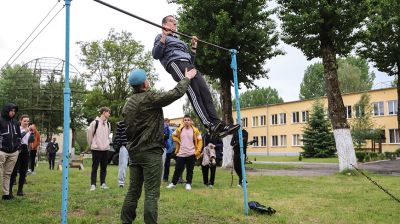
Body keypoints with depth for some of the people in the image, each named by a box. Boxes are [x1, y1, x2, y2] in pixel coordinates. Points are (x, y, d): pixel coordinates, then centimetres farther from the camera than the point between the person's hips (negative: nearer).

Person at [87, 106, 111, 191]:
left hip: (105, 149, 5)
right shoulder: (95, 123, -10)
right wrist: (92, 145, 5)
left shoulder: (108, 124, 9)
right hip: (96, 149, -5)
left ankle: (103, 183, 16)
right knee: (95, 167, -1)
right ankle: (93, 184, 4)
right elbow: (89, 134, -3)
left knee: (104, 167, 8)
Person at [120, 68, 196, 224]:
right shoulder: (150, 98, -12)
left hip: (134, 152, 8)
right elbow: (176, 93, -11)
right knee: (151, 193, -4)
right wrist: (187, 78, 4)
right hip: (151, 152, -8)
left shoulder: (128, 104, 11)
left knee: (133, 191, 12)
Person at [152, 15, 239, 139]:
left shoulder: (179, 41, 40)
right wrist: (164, 37, -3)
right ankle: (209, 124, -39)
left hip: (188, 64, 7)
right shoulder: (161, 37, 21)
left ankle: (217, 124, -28)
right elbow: (155, 55, 2)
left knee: (205, 91, -17)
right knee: (193, 92, -28)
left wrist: (194, 46, 25)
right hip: (175, 63, -7)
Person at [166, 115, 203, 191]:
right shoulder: (179, 129, 1)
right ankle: (173, 183, 19)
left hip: (191, 154, -1)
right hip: (181, 153, 1)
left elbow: (200, 140, 2)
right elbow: (174, 135, 20)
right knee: (178, 169, 6)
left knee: (190, 170, 5)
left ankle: (188, 184, 16)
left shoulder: (195, 130, -4)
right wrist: (178, 141, 4)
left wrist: (198, 151, -5)